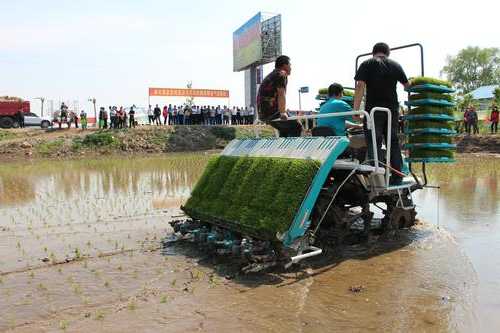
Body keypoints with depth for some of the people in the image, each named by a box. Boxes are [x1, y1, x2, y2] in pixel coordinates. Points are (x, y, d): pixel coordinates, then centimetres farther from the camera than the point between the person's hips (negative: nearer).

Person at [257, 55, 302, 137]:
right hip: (271, 112, -10)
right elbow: (281, 94, -17)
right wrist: (283, 113, -23)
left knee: (285, 129, 23)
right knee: (297, 127, -6)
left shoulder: (271, 75, 26)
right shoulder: (282, 74, -5)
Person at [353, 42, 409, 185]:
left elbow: (360, 86, -11)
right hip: (392, 109, 4)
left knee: (374, 143, -5)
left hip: (373, 109, -4)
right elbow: (407, 85, 24)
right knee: (393, 142, 11)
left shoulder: (366, 64, 1)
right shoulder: (396, 65, 13)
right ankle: (397, 177, 15)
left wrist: (356, 110, -12)